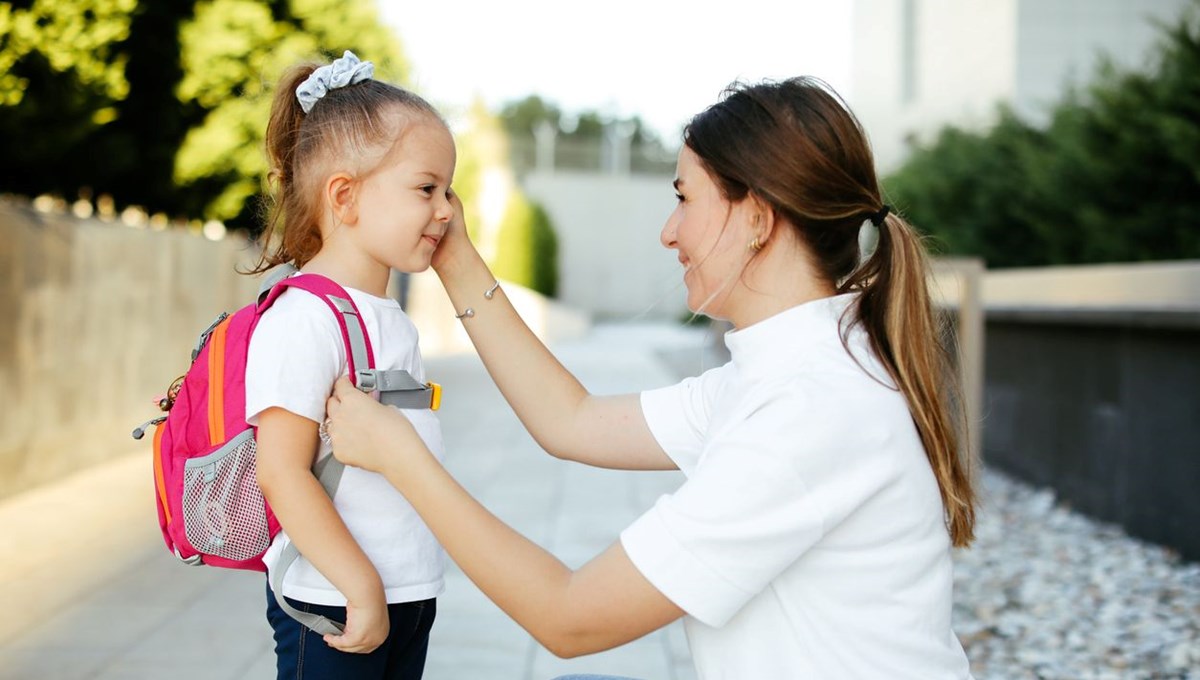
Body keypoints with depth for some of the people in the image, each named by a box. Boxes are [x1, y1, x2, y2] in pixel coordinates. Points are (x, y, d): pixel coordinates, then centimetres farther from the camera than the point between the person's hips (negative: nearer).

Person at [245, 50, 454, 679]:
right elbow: (281, 473, -22)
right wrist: (362, 590, -21)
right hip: (334, 607, -8)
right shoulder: (304, 319, -18)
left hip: (409, 596, 8)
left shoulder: (388, 317, 10)